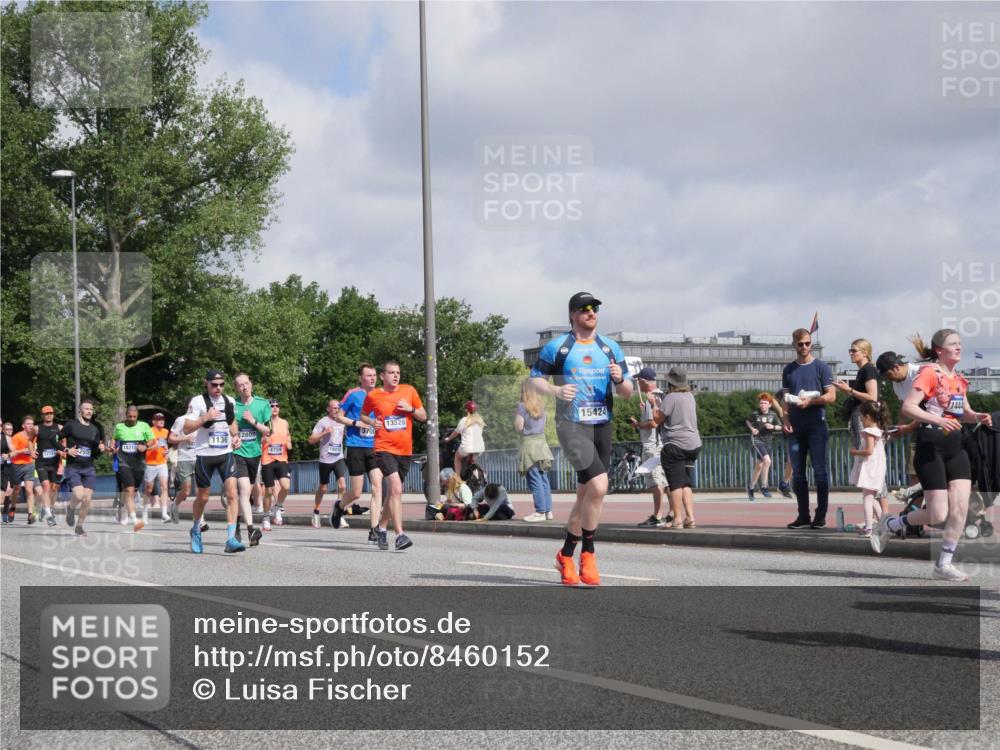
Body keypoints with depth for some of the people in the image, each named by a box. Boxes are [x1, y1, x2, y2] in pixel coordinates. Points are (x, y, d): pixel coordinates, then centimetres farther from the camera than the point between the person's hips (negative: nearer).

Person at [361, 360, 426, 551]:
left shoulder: (409, 391, 6)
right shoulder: (373, 395, 0)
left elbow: (423, 417, 11)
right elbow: (363, 415, 17)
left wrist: (411, 409, -8)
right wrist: (371, 422, -5)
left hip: (405, 449, 4)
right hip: (384, 448, -4)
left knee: (394, 492, 14)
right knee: (396, 489, -20)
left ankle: (381, 527, 37)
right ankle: (400, 536, -23)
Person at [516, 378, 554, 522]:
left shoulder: (522, 406, -9)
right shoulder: (541, 405, 10)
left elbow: (519, 427, -10)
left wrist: (515, 417, 6)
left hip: (529, 443, -7)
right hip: (542, 442, 7)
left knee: (535, 480, -6)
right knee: (544, 479, 9)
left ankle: (540, 512, -7)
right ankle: (548, 510, 9)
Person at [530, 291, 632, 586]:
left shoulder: (611, 348, 13)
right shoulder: (556, 348, 0)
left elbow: (627, 394, 14)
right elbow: (535, 378, 5)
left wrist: (620, 380, -10)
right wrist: (555, 390, -15)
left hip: (602, 427, 5)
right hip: (571, 425, -5)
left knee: (586, 496, 9)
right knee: (599, 485, -22)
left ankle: (566, 556, 26)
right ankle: (588, 554, -7)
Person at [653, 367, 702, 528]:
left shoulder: (671, 397, -13)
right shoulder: (690, 396, 12)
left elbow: (657, 419, -10)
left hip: (675, 445, -8)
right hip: (693, 444, 8)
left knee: (676, 485, -4)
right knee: (686, 484, 11)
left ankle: (677, 520, -5)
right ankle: (690, 518, 5)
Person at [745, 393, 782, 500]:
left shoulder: (773, 415, -2)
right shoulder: (755, 414, -7)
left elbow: (779, 427, 3)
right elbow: (748, 421, 13)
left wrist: (773, 427, -16)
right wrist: (752, 428, -4)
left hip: (767, 442, 4)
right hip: (756, 440, -4)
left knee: (759, 466, 14)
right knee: (767, 460, -25)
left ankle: (751, 487, 33)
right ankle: (764, 487, -19)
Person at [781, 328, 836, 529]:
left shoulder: (821, 367, 2)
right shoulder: (789, 370, 14)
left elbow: (831, 396, -3)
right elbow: (786, 399, 16)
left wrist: (810, 401, -16)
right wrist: (786, 419, 1)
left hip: (816, 424, -4)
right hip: (796, 427, 4)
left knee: (819, 471, -5)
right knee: (797, 473, 4)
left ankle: (821, 515, -1)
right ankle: (803, 515, 9)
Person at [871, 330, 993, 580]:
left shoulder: (959, 379, 13)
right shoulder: (929, 373, -10)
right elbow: (908, 407, -19)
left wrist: (977, 417, 3)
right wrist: (936, 419, -32)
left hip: (955, 447, 7)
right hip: (931, 447, -7)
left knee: (961, 507, -7)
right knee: (938, 515, -7)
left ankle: (944, 564, 5)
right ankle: (888, 524, 18)